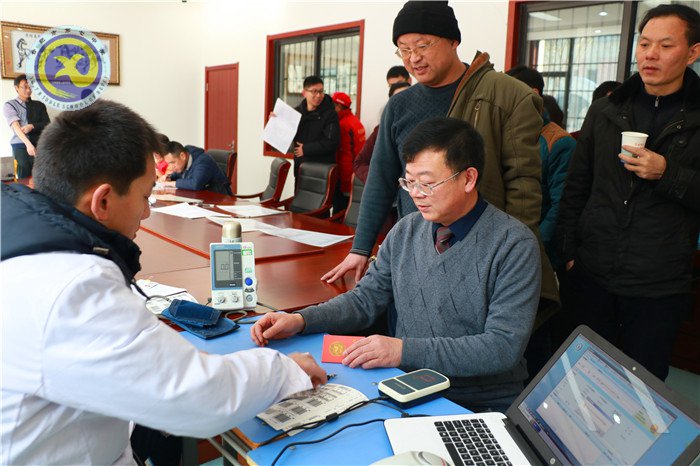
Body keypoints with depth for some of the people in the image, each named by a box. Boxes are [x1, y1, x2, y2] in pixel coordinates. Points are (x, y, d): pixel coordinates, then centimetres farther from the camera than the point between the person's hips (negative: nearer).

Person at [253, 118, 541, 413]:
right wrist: (300, 321, -5)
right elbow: (365, 300, 11)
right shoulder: (406, 231, 5)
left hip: (482, 410, -4)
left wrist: (406, 351, -25)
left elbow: (504, 346, -19)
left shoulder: (515, 246, -12)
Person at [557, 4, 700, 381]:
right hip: (592, 275, 3)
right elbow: (575, 188, 9)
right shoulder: (605, 110, 7)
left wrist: (668, 174, -17)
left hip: (659, 285, -2)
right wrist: (568, 252, 4)